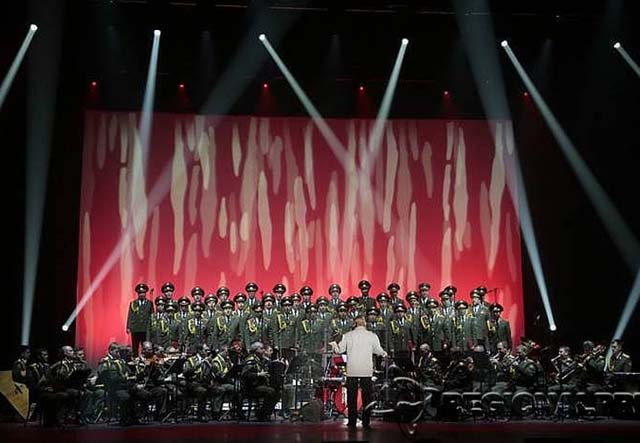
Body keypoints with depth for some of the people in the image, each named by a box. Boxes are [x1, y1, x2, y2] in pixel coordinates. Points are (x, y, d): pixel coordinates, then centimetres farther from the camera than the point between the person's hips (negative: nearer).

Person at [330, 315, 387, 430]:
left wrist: (334, 345, 23)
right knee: (367, 396, 7)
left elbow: (340, 350, 5)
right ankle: (366, 422, 6)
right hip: (366, 371, 0)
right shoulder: (372, 336, -2)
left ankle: (352, 421, 9)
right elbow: (379, 351, 5)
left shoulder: (347, 335, -1)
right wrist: (384, 354, 25)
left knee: (352, 396, 8)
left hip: (352, 371, 1)